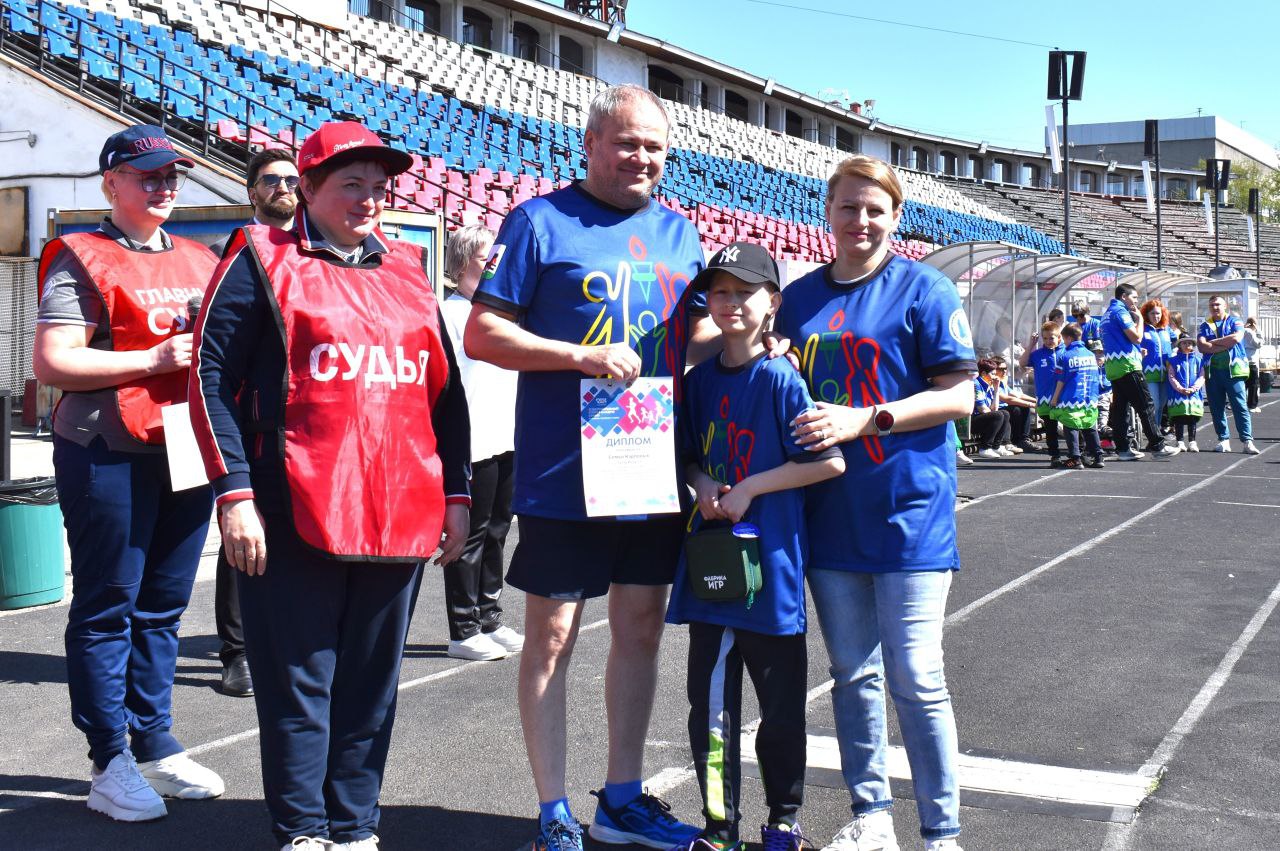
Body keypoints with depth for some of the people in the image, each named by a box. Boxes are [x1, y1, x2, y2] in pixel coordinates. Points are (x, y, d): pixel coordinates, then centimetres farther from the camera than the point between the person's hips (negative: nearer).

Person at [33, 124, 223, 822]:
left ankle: (156, 745, 22)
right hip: (109, 456, -6)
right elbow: (53, 363, -12)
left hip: (186, 447, 6)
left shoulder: (199, 261, 17)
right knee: (107, 607, 1)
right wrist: (155, 358, -16)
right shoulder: (82, 258, -2)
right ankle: (111, 763, 9)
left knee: (163, 606, 12)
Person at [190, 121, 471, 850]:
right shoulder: (265, 261, 3)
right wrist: (234, 492, -12)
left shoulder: (407, 270, 17)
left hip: (399, 513, 5)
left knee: (373, 680, 10)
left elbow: (445, 388, 20)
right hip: (296, 516, -4)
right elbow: (212, 375, -4)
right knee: (299, 680, 3)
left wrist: (455, 492, 14)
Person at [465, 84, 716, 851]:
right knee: (553, 636, 1)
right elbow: (483, 334, -8)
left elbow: (697, 335, 20)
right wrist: (582, 357, -18)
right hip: (563, 472, -5)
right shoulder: (541, 221, -3)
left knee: (642, 628, 12)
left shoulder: (679, 232, 13)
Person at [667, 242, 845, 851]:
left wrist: (749, 488, -14)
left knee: (781, 703, 7)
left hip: (770, 560, -5)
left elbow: (831, 461, -14)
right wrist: (702, 484, -3)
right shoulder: (699, 380, 8)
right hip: (709, 557, 5)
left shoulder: (781, 379, -9)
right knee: (710, 700, 9)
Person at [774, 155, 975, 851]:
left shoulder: (924, 290, -3)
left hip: (908, 508, -4)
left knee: (915, 678, -3)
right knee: (852, 673, 12)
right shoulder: (800, 297, 11)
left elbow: (957, 395, -8)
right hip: (829, 510, 5)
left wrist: (864, 419, -17)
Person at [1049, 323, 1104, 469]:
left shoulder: (1064, 356, -6)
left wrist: (1055, 398, 2)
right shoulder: (1091, 355, 9)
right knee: (1091, 429, 12)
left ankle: (1075, 458, -6)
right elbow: (1095, 379, 14)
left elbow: (1060, 381, -6)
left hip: (1070, 401, -5)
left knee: (1070, 429, 0)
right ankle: (1097, 457, 11)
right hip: (1090, 401, 5)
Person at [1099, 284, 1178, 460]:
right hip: (1127, 365, -10)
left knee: (1120, 406, 7)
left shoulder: (1108, 313, 21)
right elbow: (1136, 337, -15)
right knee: (1146, 406, -7)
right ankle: (1157, 445, -7)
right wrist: (1139, 318, 0)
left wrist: (1137, 351, 21)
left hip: (1113, 366, 10)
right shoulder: (1120, 311, -9)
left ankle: (1122, 449, 5)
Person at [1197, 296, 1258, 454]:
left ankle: (1247, 441, -9)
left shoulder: (1234, 321, 9)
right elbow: (1201, 346, -3)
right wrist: (1226, 345, -9)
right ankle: (1224, 441, 10)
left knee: (1240, 406, -7)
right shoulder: (1205, 326, 14)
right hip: (1212, 371, 3)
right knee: (1216, 408, 3)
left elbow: (1237, 338, -11)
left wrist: (1213, 342, -5)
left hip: (1233, 370, -3)